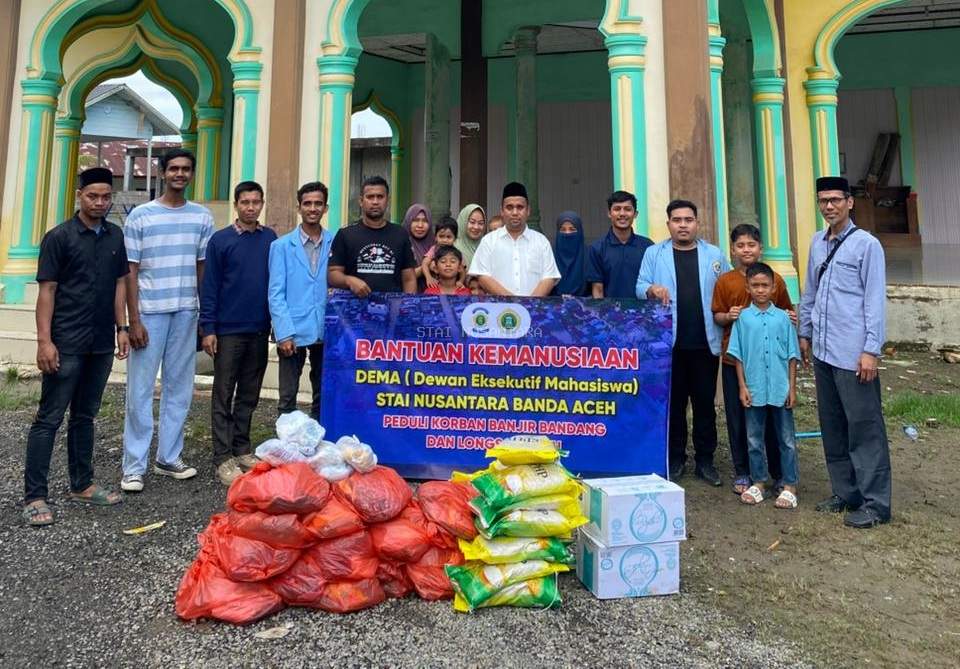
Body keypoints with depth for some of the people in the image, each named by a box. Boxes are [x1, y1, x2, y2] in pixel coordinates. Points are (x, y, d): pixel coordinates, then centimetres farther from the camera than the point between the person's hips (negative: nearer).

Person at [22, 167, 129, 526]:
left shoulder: (115, 236, 9)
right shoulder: (59, 237, -5)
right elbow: (47, 290, -8)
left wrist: (121, 327, 8)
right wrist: (44, 340, -13)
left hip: (101, 343, 5)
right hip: (66, 344, -5)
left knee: (85, 416, 14)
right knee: (49, 418, 0)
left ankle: (82, 484, 24)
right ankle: (34, 496, 7)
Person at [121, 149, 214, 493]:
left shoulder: (202, 216, 8)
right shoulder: (141, 215, 0)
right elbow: (131, 272, -1)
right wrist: (133, 321, -7)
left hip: (186, 312, 3)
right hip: (150, 313, -3)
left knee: (179, 388, 8)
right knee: (140, 391, 0)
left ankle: (169, 457, 20)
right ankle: (134, 466, 9)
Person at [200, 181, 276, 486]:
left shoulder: (270, 239, 6)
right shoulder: (220, 240, -3)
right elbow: (209, 288, -3)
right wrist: (208, 329, -8)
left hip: (259, 331, 3)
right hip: (228, 331, -3)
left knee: (249, 395, 12)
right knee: (224, 395, 3)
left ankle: (242, 448, 24)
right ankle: (223, 457, 9)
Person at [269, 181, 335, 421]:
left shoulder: (335, 244, 4)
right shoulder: (282, 246, 1)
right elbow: (276, 293, -2)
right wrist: (284, 333, -11)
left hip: (326, 331, 2)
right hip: (293, 332, -1)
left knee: (324, 396, 12)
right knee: (288, 397, 5)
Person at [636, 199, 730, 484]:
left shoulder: (715, 255, 10)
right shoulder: (654, 253, 7)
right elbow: (640, 287, 0)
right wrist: (652, 289, -21)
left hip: (705, 342, 1)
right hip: (668, 341, -1)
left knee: (705, 402, 7)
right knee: (673, 403, 7)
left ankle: (705, 460, 19)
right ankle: (675, 458, 19)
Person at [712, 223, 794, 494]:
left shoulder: (775, 279, 2)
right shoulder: (724, 281, 1)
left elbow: (785, 311, 13)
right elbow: (716, 316, 6)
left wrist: (790, 317, -9)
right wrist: (728, 317, -15)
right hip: (734, 358, 0)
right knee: (737, 416, 7)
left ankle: (779, 472, 23)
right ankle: (742, 472, 21)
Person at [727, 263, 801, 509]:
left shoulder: (783, 317, 1)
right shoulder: (743, 318, 0)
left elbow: (792, 355, 3)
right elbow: (737, 355, 1)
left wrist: (792, 387, 0)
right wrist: (742, 386, -3)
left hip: (781, 389, 0)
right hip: (754, 390, 0)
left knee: (787, 439, 8)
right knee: (754, 439, 10)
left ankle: (790, 486, 19)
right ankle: (758, 482, 24)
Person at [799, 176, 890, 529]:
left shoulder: (866, 244, -6)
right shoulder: (816, 243, 12)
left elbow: (875, 301, -10)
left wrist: (871, 350, -14)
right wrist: (804, 333, 18)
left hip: (853, 354, -7)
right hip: (822, 351, 7)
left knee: (864, 427, 0)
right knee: (832, 427, 13)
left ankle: (875, 502, 11)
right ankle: (845, 492, 26)